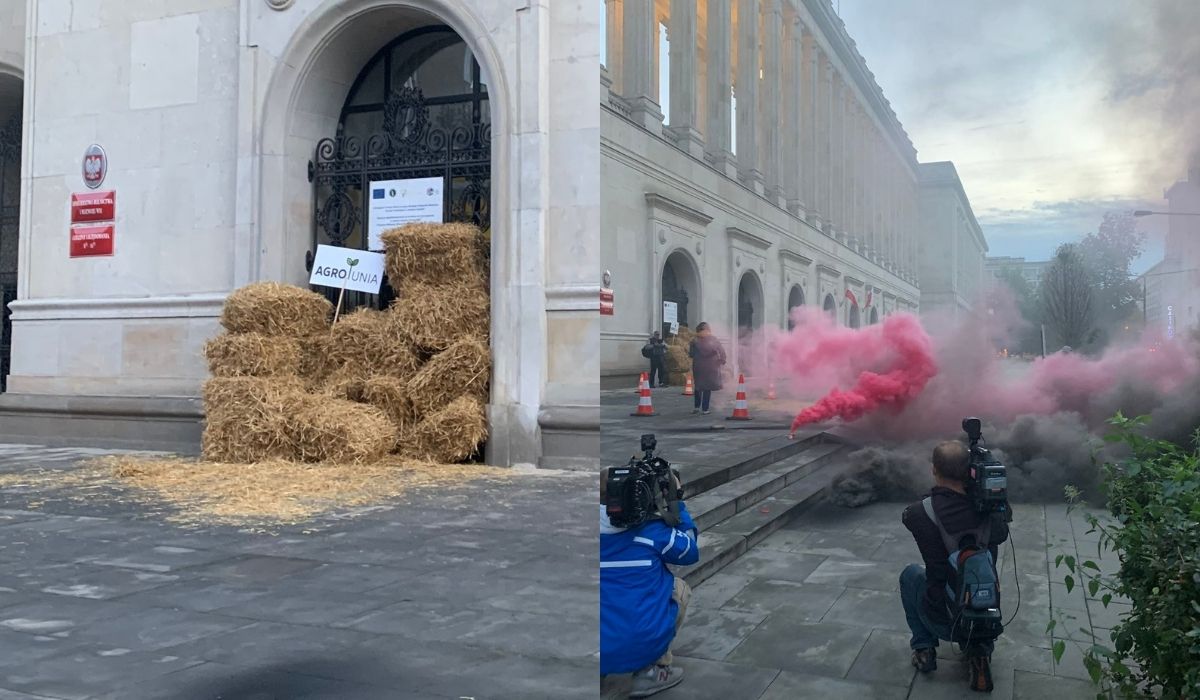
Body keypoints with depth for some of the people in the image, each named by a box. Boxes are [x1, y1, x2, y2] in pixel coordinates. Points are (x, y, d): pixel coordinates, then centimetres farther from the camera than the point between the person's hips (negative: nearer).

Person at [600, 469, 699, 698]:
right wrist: (676, 504, 18)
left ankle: (602, 675, 16)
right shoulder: (651, 530, -6)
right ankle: (655, 669, 16)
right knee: (679, 588, 23)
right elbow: (691, 551, 11)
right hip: (642, 647, -3)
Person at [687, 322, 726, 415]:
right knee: (708, 388, 5)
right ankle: (705, 409, 4)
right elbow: (722, 352, -1)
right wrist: (722, 361, 14)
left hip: (698, 367, 0)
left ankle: (696, 407, 14)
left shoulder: (695, 341, -6)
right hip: (711, 368, 0)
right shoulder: (714, 340, -2)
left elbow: (691, 354, -6)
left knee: (698, 387, 17)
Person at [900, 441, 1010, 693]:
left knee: (911, 574, 27)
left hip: (944, 622, -2)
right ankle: (979, 649, 15)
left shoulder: (918, 514, -19)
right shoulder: (990, 513, -12)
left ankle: (924, 649, 20)